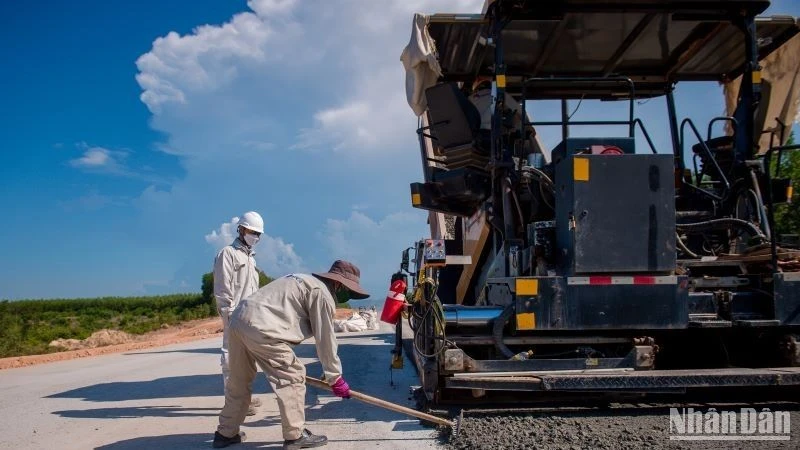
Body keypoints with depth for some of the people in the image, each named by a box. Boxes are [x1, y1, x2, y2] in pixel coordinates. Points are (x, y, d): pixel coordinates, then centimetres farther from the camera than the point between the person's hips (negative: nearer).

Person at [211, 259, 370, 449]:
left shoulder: (304, 280, 25)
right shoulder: (323, 294, -4)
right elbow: (326, 339, -2)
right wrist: (335, 378, 7)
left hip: (239, 320, 10)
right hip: (260, 328, -10)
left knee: (239, 381, 21)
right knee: (293, 376, -1)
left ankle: (226, 433, 32)